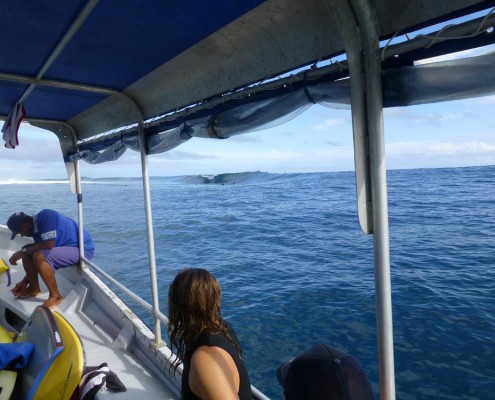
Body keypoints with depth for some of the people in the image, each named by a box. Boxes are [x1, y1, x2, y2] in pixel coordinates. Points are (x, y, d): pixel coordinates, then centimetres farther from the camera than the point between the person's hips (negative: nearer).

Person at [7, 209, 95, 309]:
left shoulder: (45, 216, -20)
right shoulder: (36, 227, 7)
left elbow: (48, 245, -29)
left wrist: (23, 252, -14)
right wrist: (25, 281, 17)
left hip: (83, 249, -10)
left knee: (40, 256, -27)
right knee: (28, 252, 5)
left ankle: (55, 296, -12)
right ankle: (34, 288, 19)